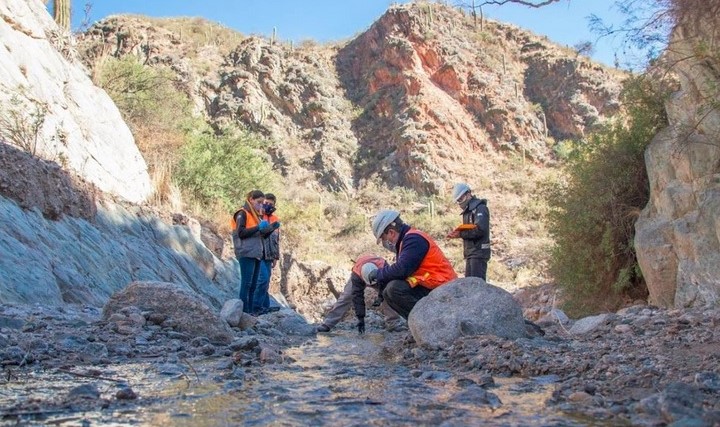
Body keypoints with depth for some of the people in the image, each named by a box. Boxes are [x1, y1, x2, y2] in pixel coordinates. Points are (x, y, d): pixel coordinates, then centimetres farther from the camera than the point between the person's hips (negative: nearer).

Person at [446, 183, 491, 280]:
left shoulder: (480, 208, -9)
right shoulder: (468, 211, 20)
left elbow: (480, 229, -22)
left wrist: (460, 234, -17)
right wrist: (458, 233, 0)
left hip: (479, 252, -9)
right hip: (470, 253, 10)